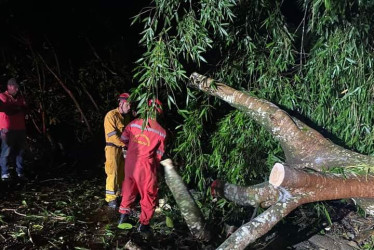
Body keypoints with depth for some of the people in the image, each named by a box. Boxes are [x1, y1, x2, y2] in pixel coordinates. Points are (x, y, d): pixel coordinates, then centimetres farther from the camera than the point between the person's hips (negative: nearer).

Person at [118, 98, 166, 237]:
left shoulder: (134, 123, -3)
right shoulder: (161, 132, -7)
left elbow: (124, 139, 9)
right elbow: (159, 154, -1)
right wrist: (155, 168, 14)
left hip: (130, 162, 4)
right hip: (146, 164, -4)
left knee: (129, 189, 23)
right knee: (149, 194, 11)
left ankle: (124, 215, 32)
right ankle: (144, 224, 13)